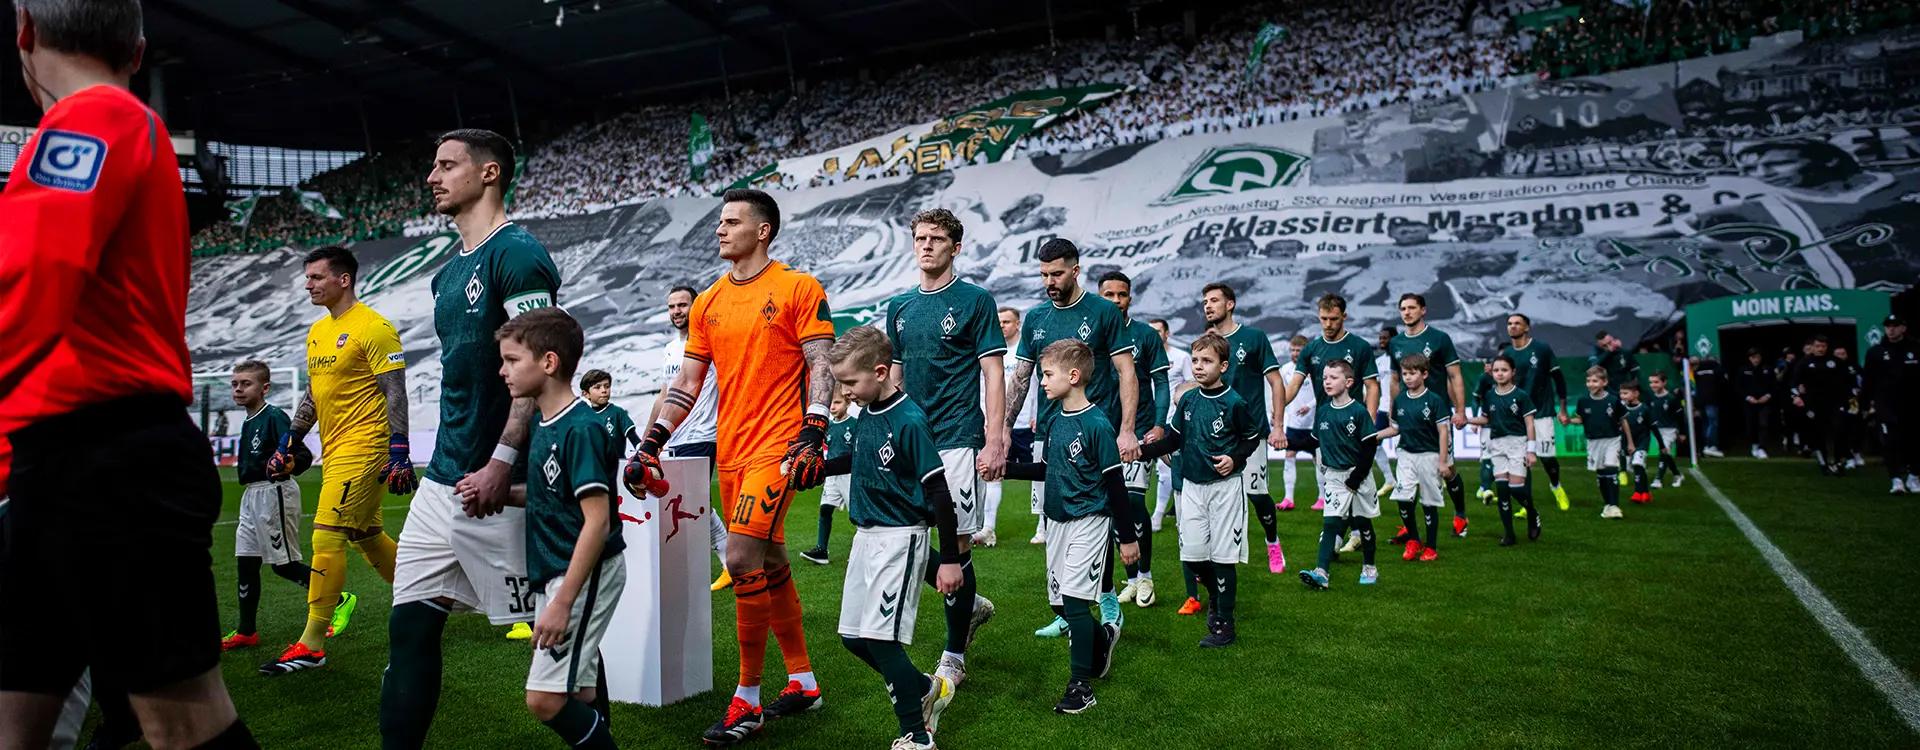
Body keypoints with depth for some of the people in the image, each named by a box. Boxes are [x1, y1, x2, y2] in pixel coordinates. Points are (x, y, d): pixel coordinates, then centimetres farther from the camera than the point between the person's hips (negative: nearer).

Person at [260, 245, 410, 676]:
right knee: (368, 538, 15)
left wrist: (399, 453, -19)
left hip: (362, 446, -9)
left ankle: (311, 645, -4)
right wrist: (288, 444, 19)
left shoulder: (373, 328, -12)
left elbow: (395, 394, -15)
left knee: (326, 538, -10)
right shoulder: (317, 331, 15)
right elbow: (312, 394, 22)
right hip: (333, 449, 9)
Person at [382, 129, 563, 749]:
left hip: (496, 485, -9)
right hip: (442, 480, 9)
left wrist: (501, 464, -22)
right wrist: (446, 459, 20)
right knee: (410, 626, 9)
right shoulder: (448, 273, 18)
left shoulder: (516, 254, -10)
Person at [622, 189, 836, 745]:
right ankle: (803, 682, 25)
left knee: (742, 559, -15)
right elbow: (688, 382, 15)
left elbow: (821, 365, -7)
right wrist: (650, 444, 9)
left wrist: (813, 433, -18)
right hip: (731, 450, 7)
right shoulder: (707, 303, 14)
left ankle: (747, 701, -2)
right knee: (770, 565, 12)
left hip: (777, 446, -6)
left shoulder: (799, 289, -3)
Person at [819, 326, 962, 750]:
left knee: (880, 637, -10)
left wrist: (949, 559, -18)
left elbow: (939, 493, -18)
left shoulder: (910, 421, -19)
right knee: (853, 637, 11)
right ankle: (927, 689, 28)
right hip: (866, 535, 9)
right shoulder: (865, 415, 5)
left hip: (900, 537, -9)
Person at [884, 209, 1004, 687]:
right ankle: (972, 605, 32)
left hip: (956, 440, -6)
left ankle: (954, 657, 10)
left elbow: (993, 374, -6)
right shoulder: (899, 307, 13)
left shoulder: (975, 301, -2)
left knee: (956, 544, -3)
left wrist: (995, 441, -14)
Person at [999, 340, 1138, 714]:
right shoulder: (1055, 419, 6)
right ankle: (1102, 636, 40)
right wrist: (1007, 469, 6)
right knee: (1060, 602, 12)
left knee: (1074, 600, -10)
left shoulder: (1097, 424, -17)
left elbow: (1115, 484, -13)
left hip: (1087, 521, -8)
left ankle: (1081, 686, 0)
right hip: (1057, 519, 8)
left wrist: (1127, 537, -9)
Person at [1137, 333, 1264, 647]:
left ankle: (1224, 623, 8)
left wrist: (1235, 458, -16)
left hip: (1225, 485, -5)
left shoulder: (1234, 403, -11)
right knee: (1192, 553, 6)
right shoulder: (1187, 400, 3)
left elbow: (1252, 438, 1)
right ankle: (1216, 594, 36)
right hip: (1192, 485, 5)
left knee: (1222, 555, -2)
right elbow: (1174, 438, 10)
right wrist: (1145, 451, -3)